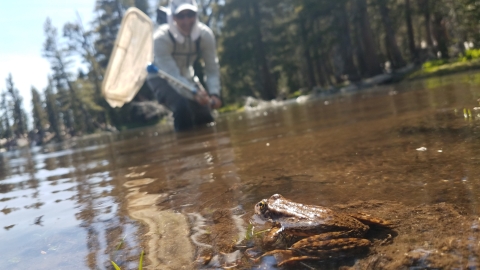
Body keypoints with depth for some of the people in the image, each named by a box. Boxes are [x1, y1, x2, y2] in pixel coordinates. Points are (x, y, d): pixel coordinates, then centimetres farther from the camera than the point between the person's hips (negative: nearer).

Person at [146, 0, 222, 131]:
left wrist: (214, 93, -36)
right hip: (161, 78, -5)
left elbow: (212, 69, -18)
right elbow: (171, 74, -41)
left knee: (205, 114, -2)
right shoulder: (161, 37, -34)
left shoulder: (205, 35, -21)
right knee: (182, 107, -32)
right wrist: (194, 92, -58)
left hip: (185, 77, 5)